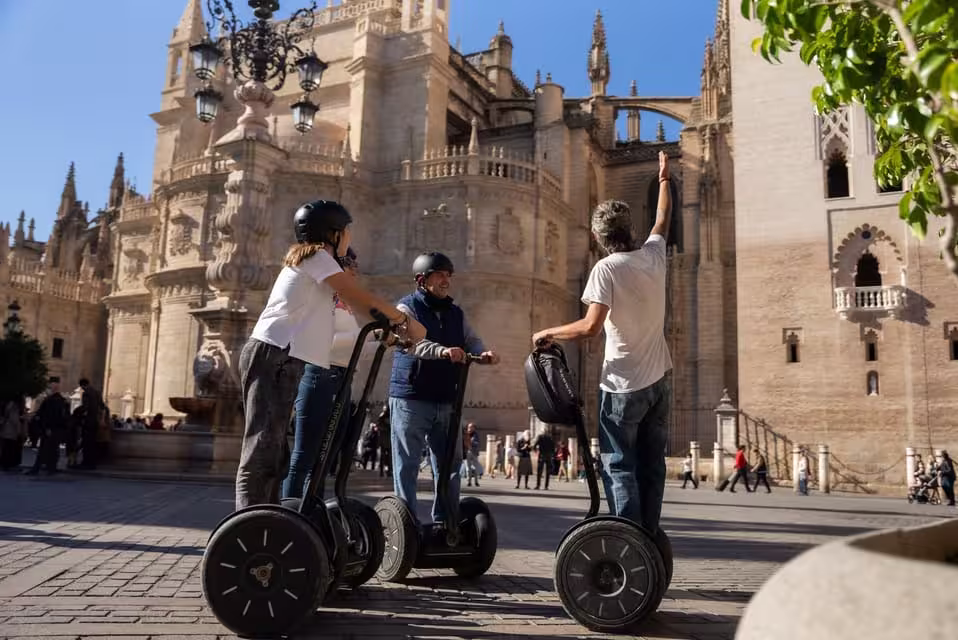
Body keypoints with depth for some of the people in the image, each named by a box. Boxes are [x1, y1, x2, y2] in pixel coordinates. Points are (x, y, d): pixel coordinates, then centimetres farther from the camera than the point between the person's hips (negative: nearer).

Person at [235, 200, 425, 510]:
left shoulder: (304, 258, 27)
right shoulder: (317, 256, -2)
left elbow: (354, 304, 24)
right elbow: (364, 300, -6)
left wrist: (392, 326, 18)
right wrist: (404, 319, 8)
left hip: (277, 359, 10)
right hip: (272, 357, -10)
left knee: (272, 452, 8)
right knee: (262, 450, -15)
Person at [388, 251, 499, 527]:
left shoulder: (456, 313, 17)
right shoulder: (407, 307, -2)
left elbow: (471, 340, 6)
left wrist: (483, 353, -18)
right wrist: (442, 351, -37)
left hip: (446, 400, 6)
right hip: (410, 398, -6)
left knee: (451, 463, 9)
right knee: (407, 465, -2)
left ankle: (444, 521, 18)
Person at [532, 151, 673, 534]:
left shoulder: (607, 269, -13)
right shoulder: (653, 255, 4)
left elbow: (591, 326, -23)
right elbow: (663, 219, 25)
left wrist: (548, 333, -9)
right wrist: (664, 179, 40)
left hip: (624, 385, -6)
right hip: (658, 381, 6)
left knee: (620, 466, -2)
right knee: (651, 465, 11)